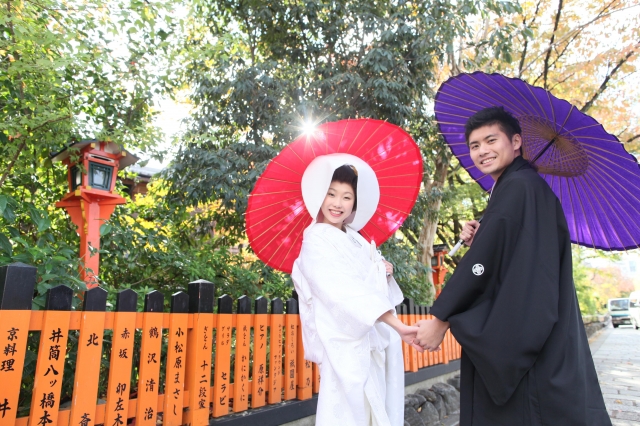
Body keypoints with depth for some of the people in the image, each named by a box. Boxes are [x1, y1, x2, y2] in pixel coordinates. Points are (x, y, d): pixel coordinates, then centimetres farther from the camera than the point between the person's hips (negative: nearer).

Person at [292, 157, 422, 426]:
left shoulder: (355, 238, 10)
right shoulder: (316, 240, -14)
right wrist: (397, 326, -32)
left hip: (374, 338, 8)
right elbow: (345, 290, -26)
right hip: (346, 344, -7)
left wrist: (384, 272, -4)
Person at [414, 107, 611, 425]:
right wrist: (478, 240, 0)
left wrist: (440, 320, -15)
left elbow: (486, 259, -20)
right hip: (513, 337, 9)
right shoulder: (511, 188, 15)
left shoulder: (519, 186, -14)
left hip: (525, 339, -9)